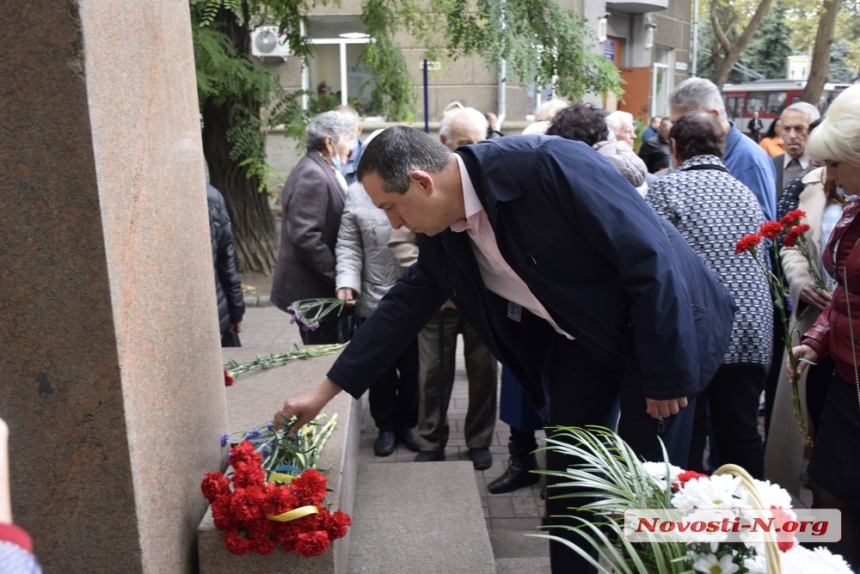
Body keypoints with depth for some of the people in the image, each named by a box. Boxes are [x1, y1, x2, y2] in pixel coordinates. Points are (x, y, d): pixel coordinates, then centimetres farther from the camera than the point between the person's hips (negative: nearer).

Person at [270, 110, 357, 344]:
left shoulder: (323, 170, 11)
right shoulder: (312, 175, -18)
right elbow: (304, 236, -24)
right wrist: (337, 276, -17)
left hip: (322, 283, 9)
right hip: (312, 289, -9)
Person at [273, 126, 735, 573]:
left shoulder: (548, 165, -31)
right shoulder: (441, 236, -8)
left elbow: (650, 256, -27)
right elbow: (403, 308, 3)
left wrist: (666, 372, -21)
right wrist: (326, 390, 7)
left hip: (658, 330, -6)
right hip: (580, 343, 6)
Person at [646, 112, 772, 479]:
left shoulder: (666, 188, -4)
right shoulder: (745, 192, 12)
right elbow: (764, 262, 14)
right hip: (750, 332, 5)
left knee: (685, 438, 6)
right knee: (742, 436, 13)